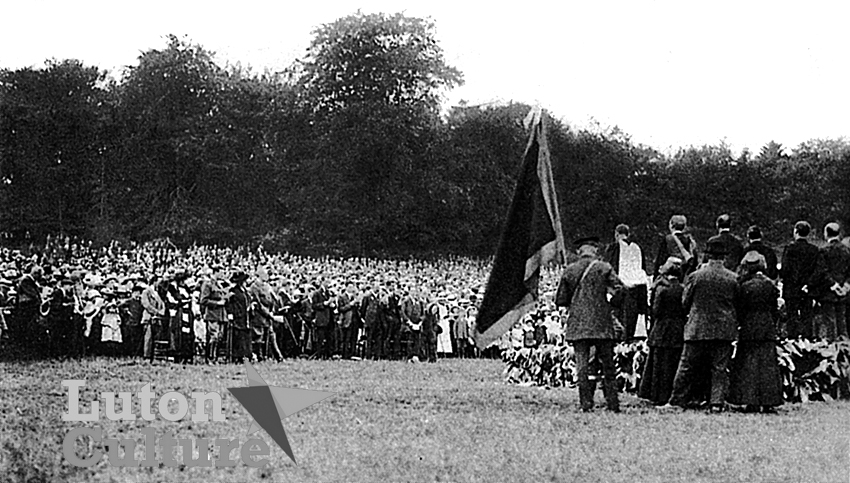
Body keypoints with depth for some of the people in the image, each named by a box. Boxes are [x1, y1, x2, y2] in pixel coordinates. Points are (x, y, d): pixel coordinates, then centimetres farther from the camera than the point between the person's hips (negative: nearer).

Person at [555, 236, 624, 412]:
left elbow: (560, 300, 7)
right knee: (607, 364, 6)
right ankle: (613, 404, 5)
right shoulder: (604, 268, -2)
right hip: (602, 324, -1)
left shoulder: (569, 270, 4)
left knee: (582, 364, 2)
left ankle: (586, 403, -3)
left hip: (577, 325, 1)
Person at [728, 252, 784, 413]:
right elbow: (775, 309, 5)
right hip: (768, 329, 3)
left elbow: (739, 310, -5)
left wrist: (740, 324, 9)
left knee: (748, 364, 3)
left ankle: (751, 401, -1)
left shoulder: (744, 286, -8)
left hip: (749, 329, -3)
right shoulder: (770, 285, 0)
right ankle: (768, 401, 5)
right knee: (767, 364, 6)